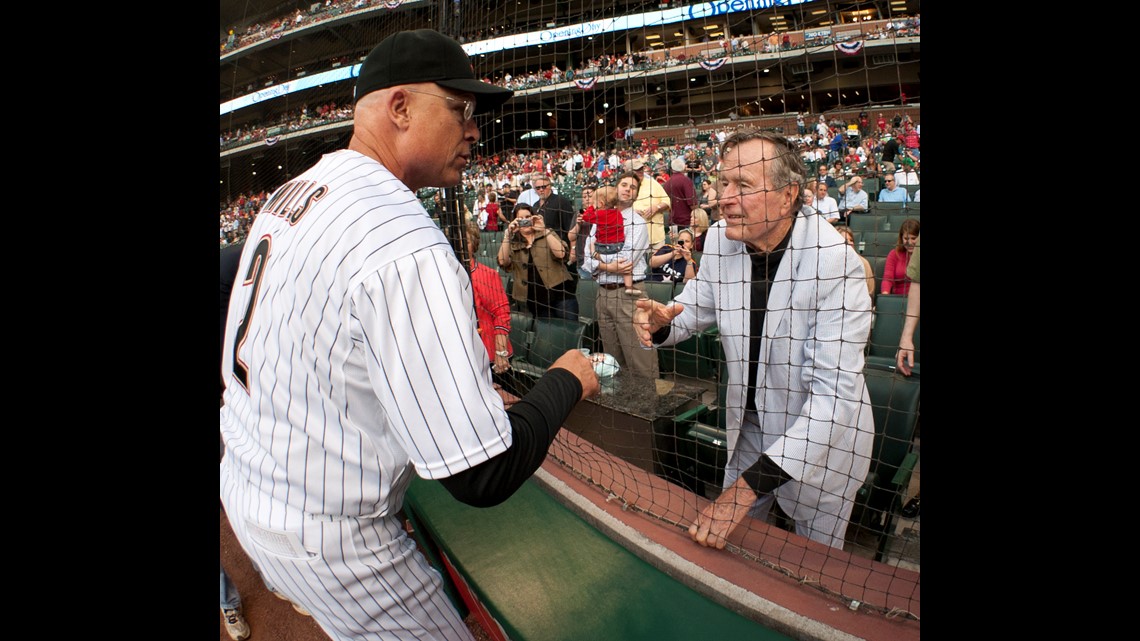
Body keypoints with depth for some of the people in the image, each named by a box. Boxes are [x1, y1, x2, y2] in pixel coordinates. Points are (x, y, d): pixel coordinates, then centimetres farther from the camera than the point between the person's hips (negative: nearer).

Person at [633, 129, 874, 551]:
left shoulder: (835, 262, -29)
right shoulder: (720, 240, -11)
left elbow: (835, 394, -33)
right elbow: (696, 308, 6)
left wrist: (750, 485, -37)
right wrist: (661, 322, -20)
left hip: (823, 438, -4)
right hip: (749, 424, 5)